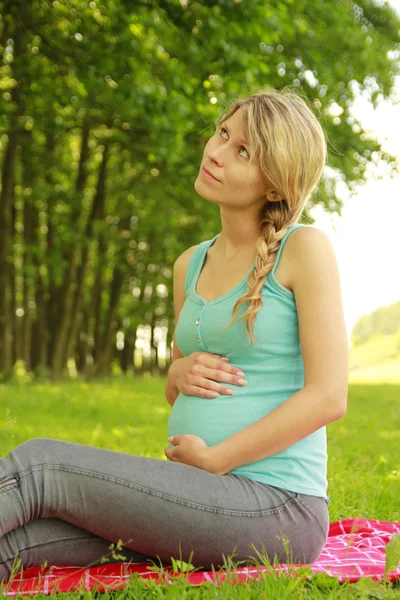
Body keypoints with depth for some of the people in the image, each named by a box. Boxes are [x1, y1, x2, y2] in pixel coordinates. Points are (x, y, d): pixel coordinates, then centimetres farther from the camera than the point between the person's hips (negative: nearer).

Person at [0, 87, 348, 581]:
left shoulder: (305, 248, -6)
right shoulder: (190, 265, 14)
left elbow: (329, 396, -12)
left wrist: (214, 459, -12)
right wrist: (181, 373, -1)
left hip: (277, 505, -6)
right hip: (200, 500, 6)